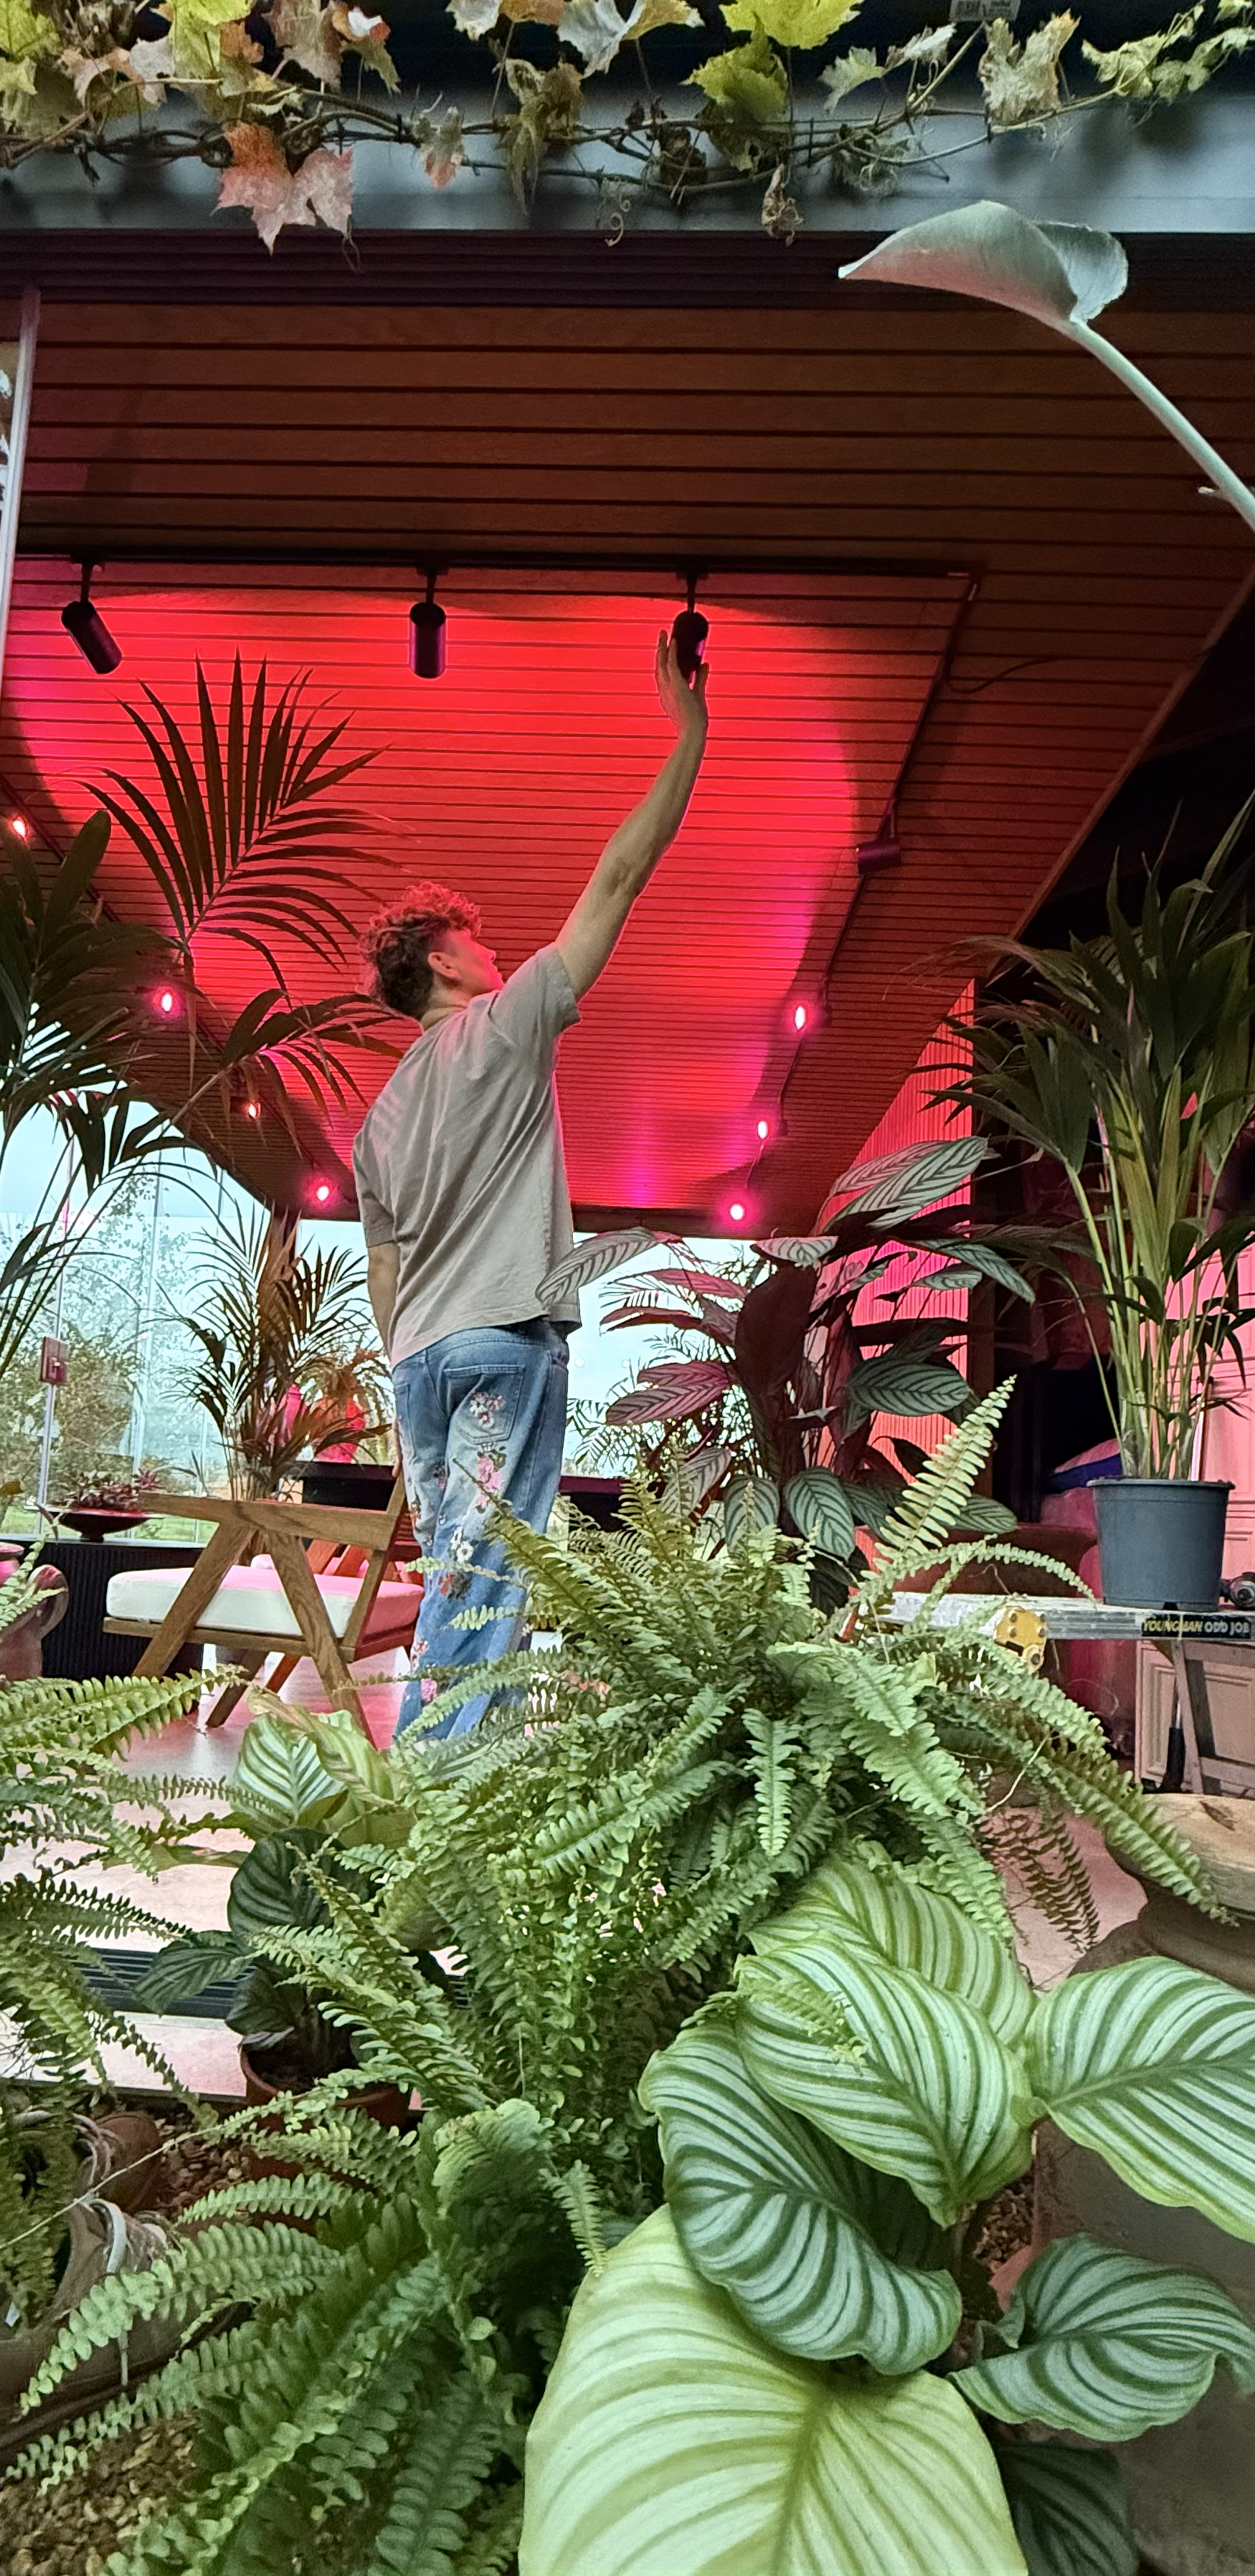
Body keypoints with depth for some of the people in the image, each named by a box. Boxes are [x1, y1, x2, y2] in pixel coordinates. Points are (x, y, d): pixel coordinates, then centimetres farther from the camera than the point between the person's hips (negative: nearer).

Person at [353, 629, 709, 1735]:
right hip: (506, 1335, -8)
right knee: (485, 1567, -9)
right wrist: (690, 735, 7)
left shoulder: (385, 1111, 21)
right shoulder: (505, 1023, 2)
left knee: (456, 1569, 11)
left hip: (422, 1353, 8)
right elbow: (618, 877, 1)